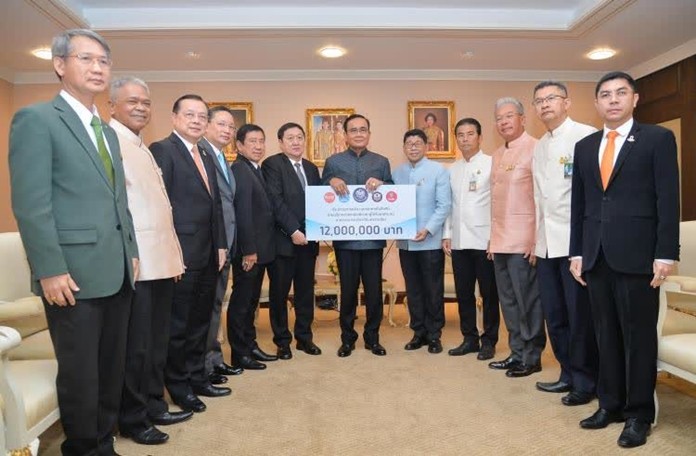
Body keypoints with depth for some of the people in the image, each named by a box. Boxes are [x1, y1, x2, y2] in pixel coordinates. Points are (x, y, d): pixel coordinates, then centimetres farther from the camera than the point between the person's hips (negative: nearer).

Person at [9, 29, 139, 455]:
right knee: (80, 374, 5)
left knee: (112, 369, 15)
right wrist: (50, 270, -17)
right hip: (74, 273, -7)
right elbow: (30, 205, -13)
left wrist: (131, 252, 12)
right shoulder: (36, 119, -5)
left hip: (116, 272, 7)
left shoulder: (108, 130, 18)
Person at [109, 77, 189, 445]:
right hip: (134, 262, -9)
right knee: (134, 345, 1)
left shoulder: (144, 149, 20)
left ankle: (151, 405, 31)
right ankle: (132, 419, 17)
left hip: (160, 260, 10)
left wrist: (173, 254, 17)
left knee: (156, 341, 17)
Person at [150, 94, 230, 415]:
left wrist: (220, 245, 11)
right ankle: (178, 385, 20)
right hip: (182, 254, -8)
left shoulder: (207, 158, 17)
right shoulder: (162, 150, -8)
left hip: (208, 255, 8)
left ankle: (197, 378, 29)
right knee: (178, 324, 5)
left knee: (200, 321, 16)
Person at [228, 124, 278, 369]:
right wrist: (248, 250, -22)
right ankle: (239, 354, 14)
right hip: (248, 250, -9)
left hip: (259, 248, 9)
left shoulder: (257, 170, 13)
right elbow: (243, 213, -20)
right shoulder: (239, 170, -15)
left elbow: (263, 209, 11)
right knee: (241, 301, 3)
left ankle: (250, 346, 30)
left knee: (251, 300, 18)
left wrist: (258, 249, 8)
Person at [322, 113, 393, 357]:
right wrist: (331, 181, -13)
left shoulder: (381, 162, 11)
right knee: (348, 289, 7)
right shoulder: (333, 161, 8)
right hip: (345, 237, -1)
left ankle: (372, 337, 21)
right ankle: (347, 337, 22)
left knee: (374, 289, 5)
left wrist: (381, 185, -12)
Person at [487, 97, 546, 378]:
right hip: (501, 242, 8)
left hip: (524, 243, -8)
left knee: (527, 301, 1)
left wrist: (537, 240, -17)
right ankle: (517, 353, 27)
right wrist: (493, 238, 14)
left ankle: (531, 358, 15)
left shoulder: (534, 149, -8)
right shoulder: (497, 155, 15)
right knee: (508, 301, 14)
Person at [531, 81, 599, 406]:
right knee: (554, 315, 12)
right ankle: (568, 374, 27)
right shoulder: (539, 147, 17)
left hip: (576, 241, -7)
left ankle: (585, 382, 16)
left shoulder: (585, 136, -6)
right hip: (547, 243, 7)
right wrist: (537, 239, 15)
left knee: (580, 317, 1)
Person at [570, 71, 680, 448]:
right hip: (596, 256, 4)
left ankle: (639, 414, 17)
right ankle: (610, 404, 25)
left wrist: (666, 254, -11)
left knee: (639, 336, 4)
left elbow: (668, 199, -5)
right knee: (606, 334, 12)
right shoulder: (584, 146, 14)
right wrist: (576, 252, 9)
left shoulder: (658, 139, 2)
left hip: (636, 254, -4)